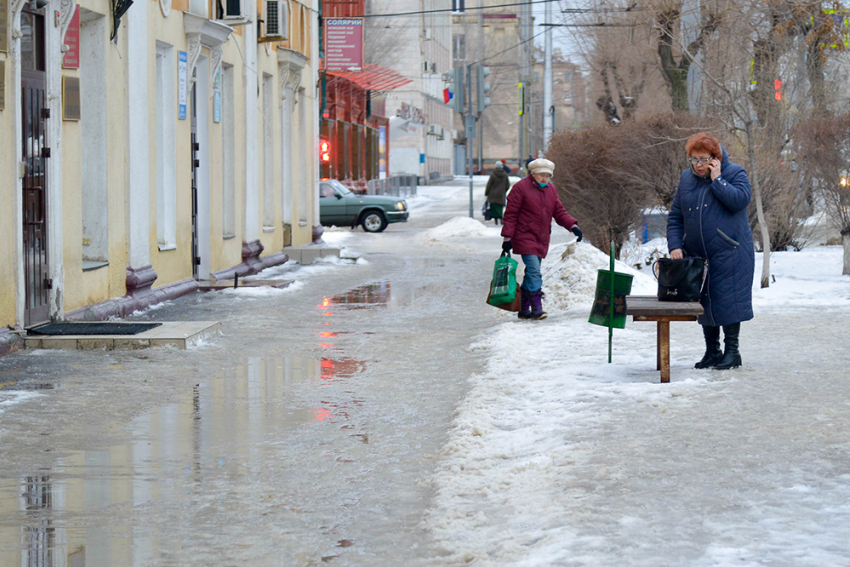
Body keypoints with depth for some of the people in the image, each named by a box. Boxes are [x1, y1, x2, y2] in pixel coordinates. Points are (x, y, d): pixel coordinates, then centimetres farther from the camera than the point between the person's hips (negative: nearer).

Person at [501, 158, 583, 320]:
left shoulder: (551, 189, 12)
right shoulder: (521, 187, -8)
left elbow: (559, 212, 12)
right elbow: (510, 213, -7)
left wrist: (573, 226, -5)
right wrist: (508, 237, -11)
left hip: (542, 239, 7)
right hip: (525, 237, -7)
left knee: (532, 273, 10)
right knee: (534, 272, -17)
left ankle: (524, 309, 17)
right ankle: (536, 308, -18)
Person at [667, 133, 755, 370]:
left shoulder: (734, 173, -1)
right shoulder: (687, 179, 11)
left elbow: (740, 200, -21)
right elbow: (675, 217, 11)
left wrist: (717, 179, -15)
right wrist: (675, 245, -3)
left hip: (729, 252, -5)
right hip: (697, 255, 5)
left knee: (728, 300, -7)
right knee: (705, 303, 8)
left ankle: (732, 351, 2)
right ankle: (712, 352, 17)